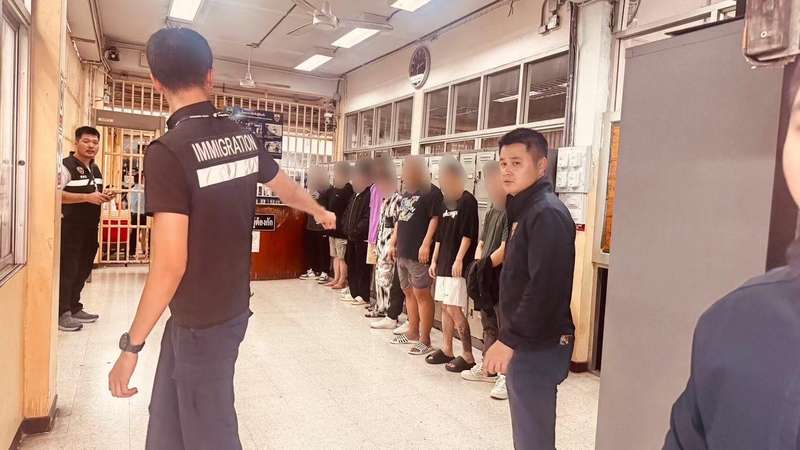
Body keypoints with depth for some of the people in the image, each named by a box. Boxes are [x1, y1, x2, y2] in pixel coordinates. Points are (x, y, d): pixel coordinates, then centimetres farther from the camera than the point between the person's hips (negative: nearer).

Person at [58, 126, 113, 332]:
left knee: (83, 270, 14)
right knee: (67, 270, -5)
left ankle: (75, 308, 25)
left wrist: (104, 197, 7)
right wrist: (87, 197, -26)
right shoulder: (66, 165, -11)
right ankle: (62, 314, 2)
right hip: (71, 228, -8)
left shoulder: (96, 169, 16)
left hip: (90, 228, 8)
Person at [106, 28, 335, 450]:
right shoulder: (243, 138, 0)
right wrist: (320, 212, 39)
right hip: (230, 304, 7)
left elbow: (169, 265, -24)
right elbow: (285, 186, 18)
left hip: (203, 321, -7)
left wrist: (131, 345, -12)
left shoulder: (168, 151, -22)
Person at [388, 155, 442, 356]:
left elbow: (435, 219, -16)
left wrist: (426, 245, -22)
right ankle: (412, 332, 27)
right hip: (403, 252, 9)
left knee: (422, 295, -5)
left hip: (418, 254, -9)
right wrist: (393, 243, 19)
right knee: (409, 293, 15)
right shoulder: (406, 193, 19)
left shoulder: (431, 192, -8)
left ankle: (425, 340, 1)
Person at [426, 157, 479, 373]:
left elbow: (468, 234, -14)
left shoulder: (467, 200, -9)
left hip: (458, 264, -8)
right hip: (444, 263, 8)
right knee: (445, 307, 12)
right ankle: (446, 350, 22)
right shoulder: (445, 203, 14)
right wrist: (434, 260, 17)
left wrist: (459, 260, -18)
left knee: (454, 309, -9)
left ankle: (468, 356, -1)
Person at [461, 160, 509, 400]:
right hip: (486, 280, 9)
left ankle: (507, 376, 4)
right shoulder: (491, 211, 15)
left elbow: (505, 248, -19)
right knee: (489, 326, 19)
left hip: (504, 280, -9)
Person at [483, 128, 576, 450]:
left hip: (538, 346, -10)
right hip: (525, 341, 10)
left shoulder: (547, 213, -18)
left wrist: (509, 340, -21)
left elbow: (545, 288, -25)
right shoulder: (526, 209, 14)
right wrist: (510, 338, 15)